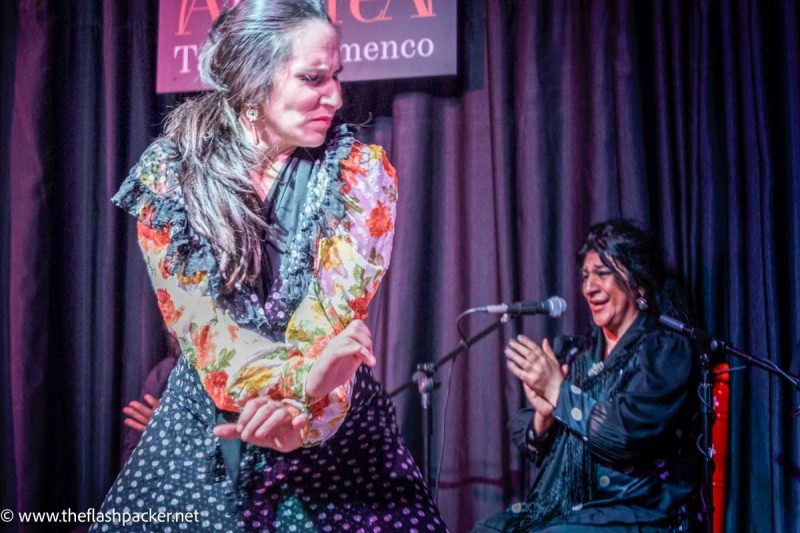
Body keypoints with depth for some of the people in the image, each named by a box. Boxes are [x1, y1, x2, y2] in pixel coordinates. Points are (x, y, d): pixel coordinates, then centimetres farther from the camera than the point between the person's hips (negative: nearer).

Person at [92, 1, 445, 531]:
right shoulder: (170, 170, -7)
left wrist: (299, 407, -35)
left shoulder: (360, 169, -9)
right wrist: (295, 375, -31)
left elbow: (338, 307, -18)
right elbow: (190, 310, -16)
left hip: (332, 420, 0)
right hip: (206, 424, 1)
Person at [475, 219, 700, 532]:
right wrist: (543, 416, -11)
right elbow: (526, 442, 10)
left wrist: (559, 392, -11)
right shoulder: (574, 352, 13)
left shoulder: (666, 351, -3)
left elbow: (633, 432, -18)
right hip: (561, 507, 5)